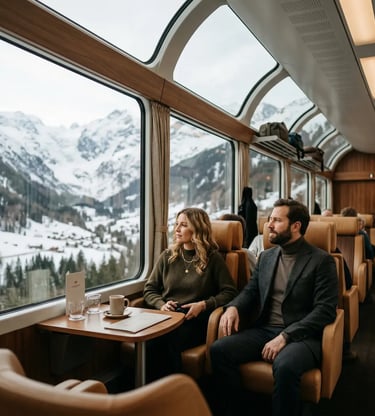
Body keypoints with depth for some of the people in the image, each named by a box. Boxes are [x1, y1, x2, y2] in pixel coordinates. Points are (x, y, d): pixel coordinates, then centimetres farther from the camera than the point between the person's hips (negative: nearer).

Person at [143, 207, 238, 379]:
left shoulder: (213, 258, 5)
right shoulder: (167, 256, 15)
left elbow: (230, 292, 2)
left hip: (195, 320, -3)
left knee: (166, 343, -34)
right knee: (150, 343, -31)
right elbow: (149, 290, 17)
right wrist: (161, 304, -3)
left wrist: (204, 304, -12)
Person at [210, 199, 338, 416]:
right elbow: (250, 291, 17)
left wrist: (285, 336, -21)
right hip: (264, 330, 5)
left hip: (301, 336, -5)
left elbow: (325, 310, -11)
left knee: (285, 366, -38)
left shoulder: (322, 260, -4)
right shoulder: (266, 257, 14)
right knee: (219, 349, -18)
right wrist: (233, 307, -8)